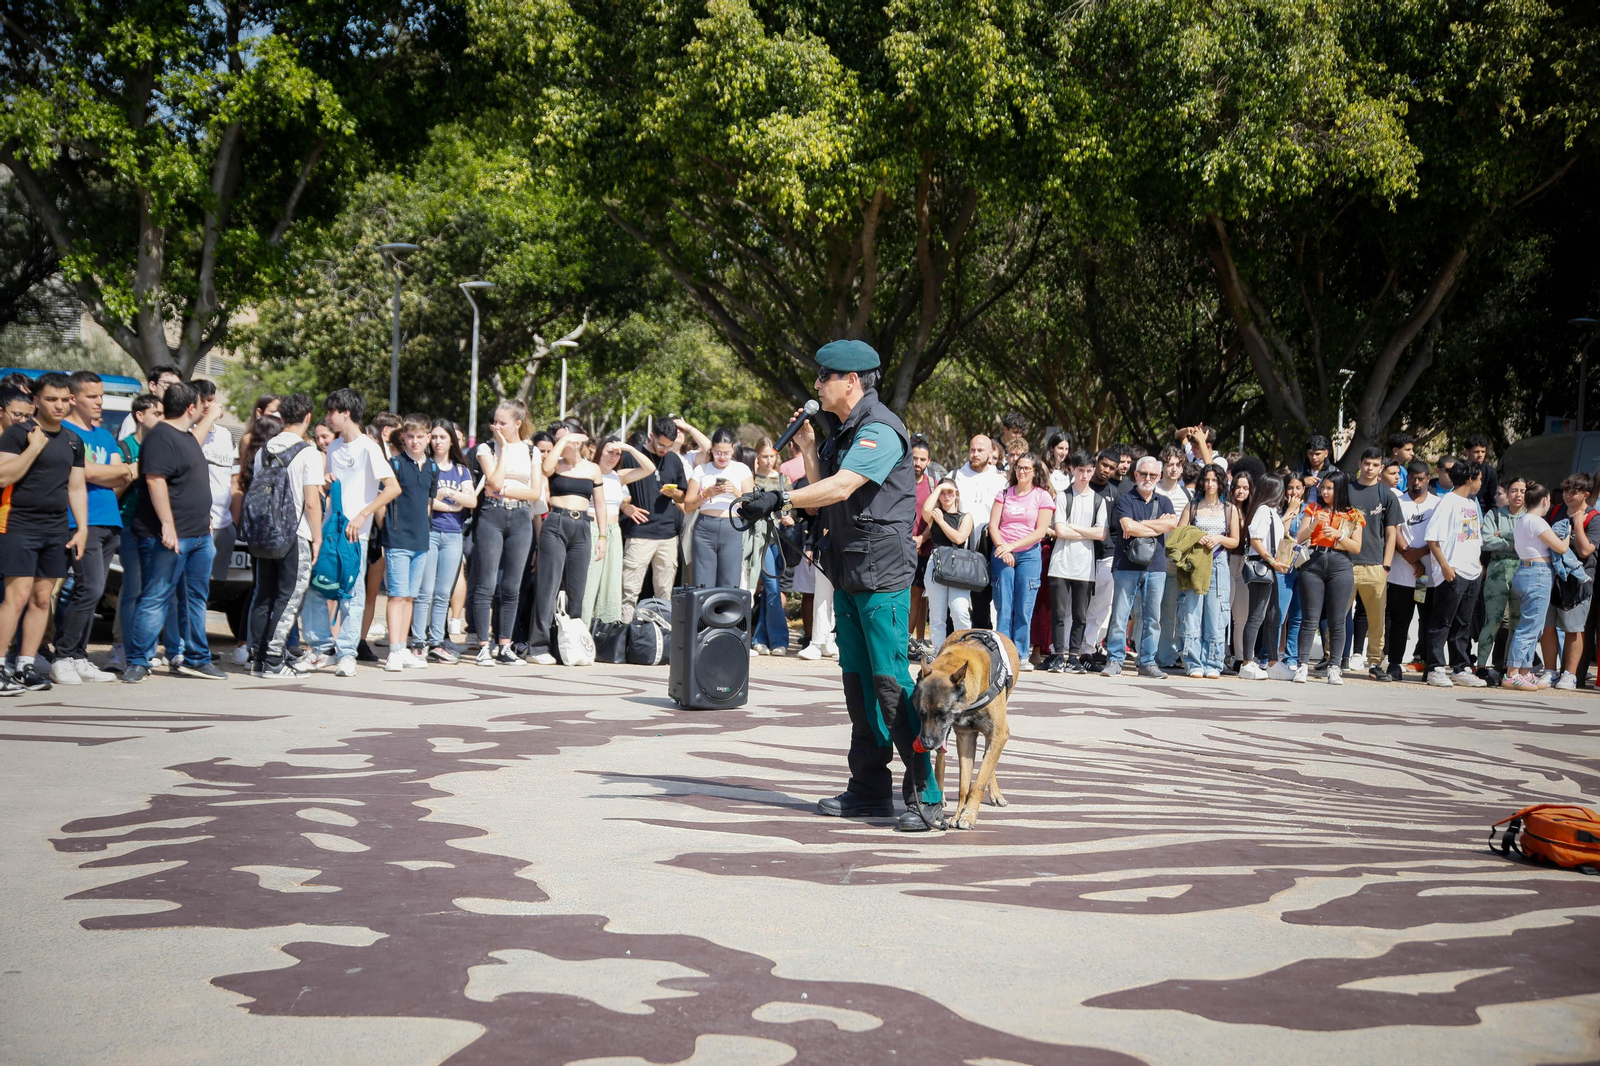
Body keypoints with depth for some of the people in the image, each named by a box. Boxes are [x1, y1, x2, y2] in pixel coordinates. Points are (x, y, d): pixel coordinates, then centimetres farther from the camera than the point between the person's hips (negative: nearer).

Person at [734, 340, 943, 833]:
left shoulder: (880, 430, -14)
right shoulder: (842, 431, 17)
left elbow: (841, 488, -27)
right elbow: (822, 498, 17)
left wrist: (779, 499, -30)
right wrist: (807, 449, 8)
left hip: (883, 572, -10)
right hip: (847, 571, 10)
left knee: (891, 679, -12)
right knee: (857, 679, 11)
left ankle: (925, 796, -7)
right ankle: (869, 790, 18)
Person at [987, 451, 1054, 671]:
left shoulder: (1043, 496, 4)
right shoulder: (1005, 494, 11)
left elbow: (1040, 531, -4)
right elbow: (993, 524, 5)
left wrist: (1013, 545, -12)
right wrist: (1002, 547, -12)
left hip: (1029, 555, -1)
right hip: (1002, 555, 1)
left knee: (1024, 608, -3)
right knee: (1003, 607, -2)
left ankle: (1021, 656, 4)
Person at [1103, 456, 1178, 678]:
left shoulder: (1164, 502, 15)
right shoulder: (1125, 500, 4)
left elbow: (1173, 524, -5)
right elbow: (1128, 527, -14)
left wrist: (1141, 524, -8)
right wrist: (1158, 526, -5)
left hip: (1155, 567, 4)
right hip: (1127, 566, -3)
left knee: (1153, 618, 5)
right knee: (1120, 615, -6)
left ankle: (1148, 662, 11)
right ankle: (1114, 661, -2)